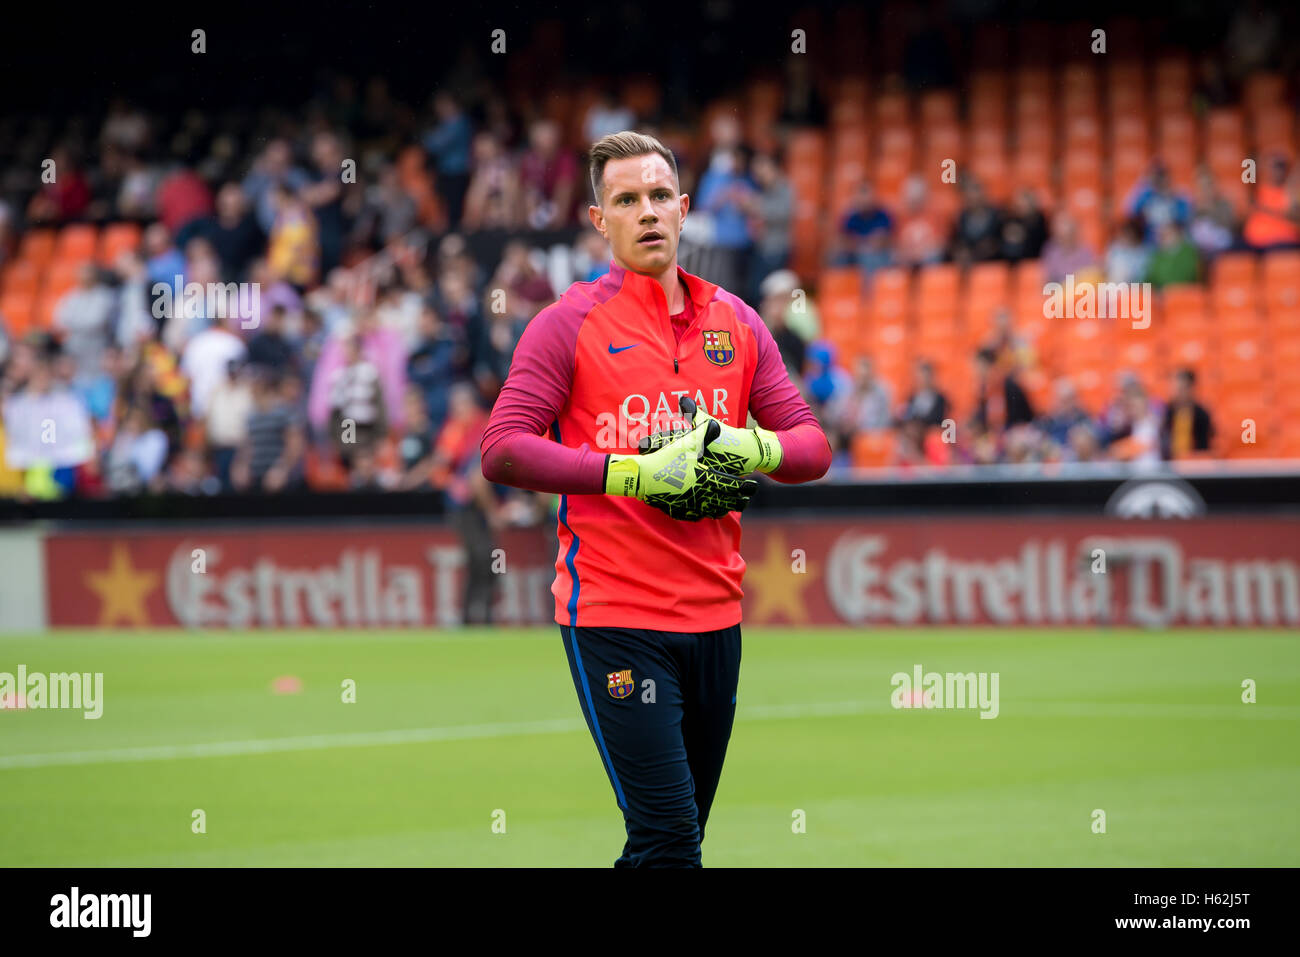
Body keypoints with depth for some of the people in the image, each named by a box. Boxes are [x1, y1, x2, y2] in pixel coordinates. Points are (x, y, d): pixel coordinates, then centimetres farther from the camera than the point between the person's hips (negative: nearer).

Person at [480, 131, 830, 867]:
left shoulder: (736, 322, 12)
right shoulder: (571, 322, -2)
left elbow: (813, 446, 12)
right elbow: (503, 452, -11)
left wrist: (752, 448, -11)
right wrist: (636, 474, -18)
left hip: (716, 611, 5)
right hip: (613, 618, -5)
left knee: (679, 834, 11)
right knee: (668, 840, -13)